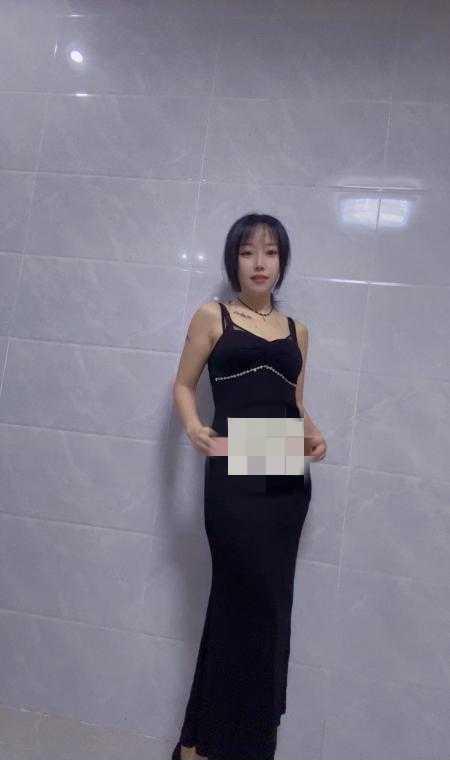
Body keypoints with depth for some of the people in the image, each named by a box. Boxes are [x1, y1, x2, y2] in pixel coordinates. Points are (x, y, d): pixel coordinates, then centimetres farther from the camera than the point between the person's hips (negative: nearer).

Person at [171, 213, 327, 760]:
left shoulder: (297, 331, 15)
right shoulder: (212, 316, 4)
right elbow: (184, 385, 5)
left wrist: (313, 434, -2)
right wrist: (193, 426, -14)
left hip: (289, 479, 5)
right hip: (234, 475, -4)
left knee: (239, 602, 12)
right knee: (260, 605, -3)